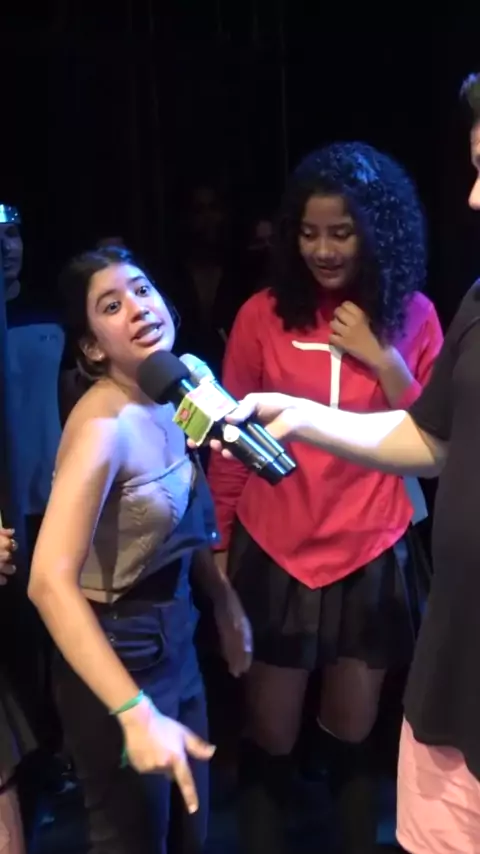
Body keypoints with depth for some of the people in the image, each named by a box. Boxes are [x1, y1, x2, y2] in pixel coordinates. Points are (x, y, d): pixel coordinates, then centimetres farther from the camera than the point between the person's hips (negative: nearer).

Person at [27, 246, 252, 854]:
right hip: (119, 651, -8)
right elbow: (50, 582, -34)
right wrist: (136, 713, -38)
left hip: (173, 637, 8)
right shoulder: (105, 424, -25)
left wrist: (225, 600, 18)